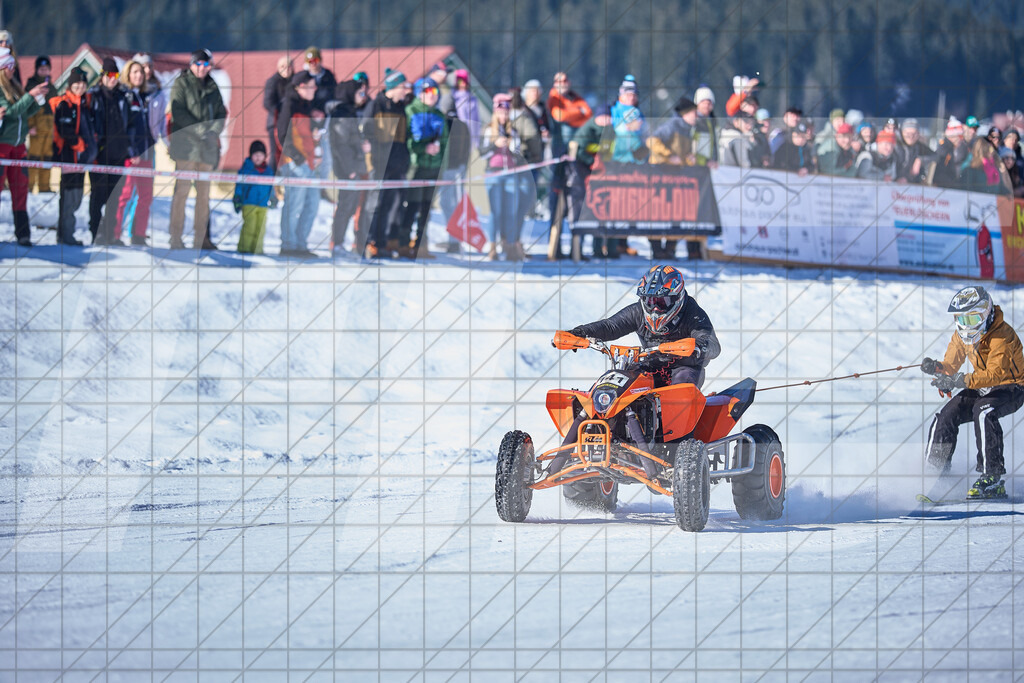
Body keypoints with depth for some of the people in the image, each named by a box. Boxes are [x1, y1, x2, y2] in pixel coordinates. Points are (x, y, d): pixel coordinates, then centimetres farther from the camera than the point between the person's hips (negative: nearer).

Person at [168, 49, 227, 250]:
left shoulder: (212, 87, 18)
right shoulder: (182, 84, 3)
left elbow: (221, 114, 16)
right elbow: (178, 113, -7)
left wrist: (214, 131, -5)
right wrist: (200, 130, -15)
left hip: (208, 145, 5)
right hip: (185, 143, -5)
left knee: (204, 193, 3)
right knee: (182, 189, -12)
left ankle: (201, 239, 6)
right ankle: (176, 239, -13)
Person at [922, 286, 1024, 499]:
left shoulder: (1002, 336, -25)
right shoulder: (962, 335, -1)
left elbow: (994, 374, -35)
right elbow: (950, 366, 5)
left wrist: (960, 381, -43)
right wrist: (937, 368, -20)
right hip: (980, 388, 7)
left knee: (983, 411, -35)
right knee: (947, 415, -12)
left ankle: (992, 476, -34)